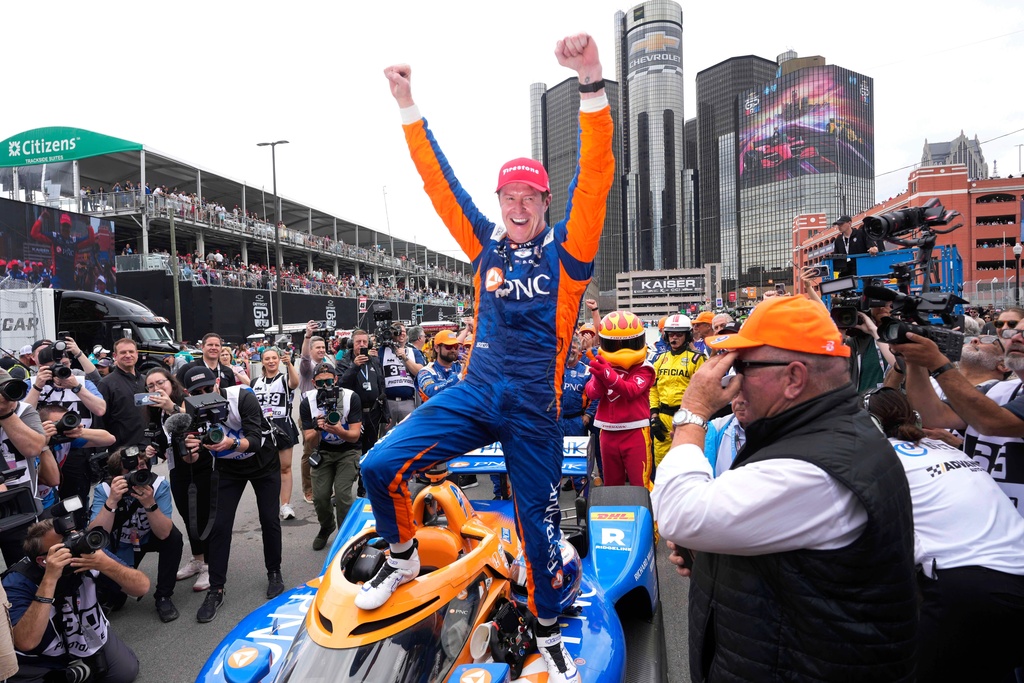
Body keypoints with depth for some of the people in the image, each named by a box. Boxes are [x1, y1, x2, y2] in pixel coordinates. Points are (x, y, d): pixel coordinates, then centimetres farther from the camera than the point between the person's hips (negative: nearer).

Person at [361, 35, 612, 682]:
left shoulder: (567, 250, -5)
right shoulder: (486, 244, 5)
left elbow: (595, 180, -17)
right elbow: (441, 182, 8)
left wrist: (592, 83, -27)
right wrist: (409, 106, 6)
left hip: (534, 411, -3)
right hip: (474, 393, 3)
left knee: (538, 524, 8)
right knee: (380, 466, -9)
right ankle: (404, 558, 21)